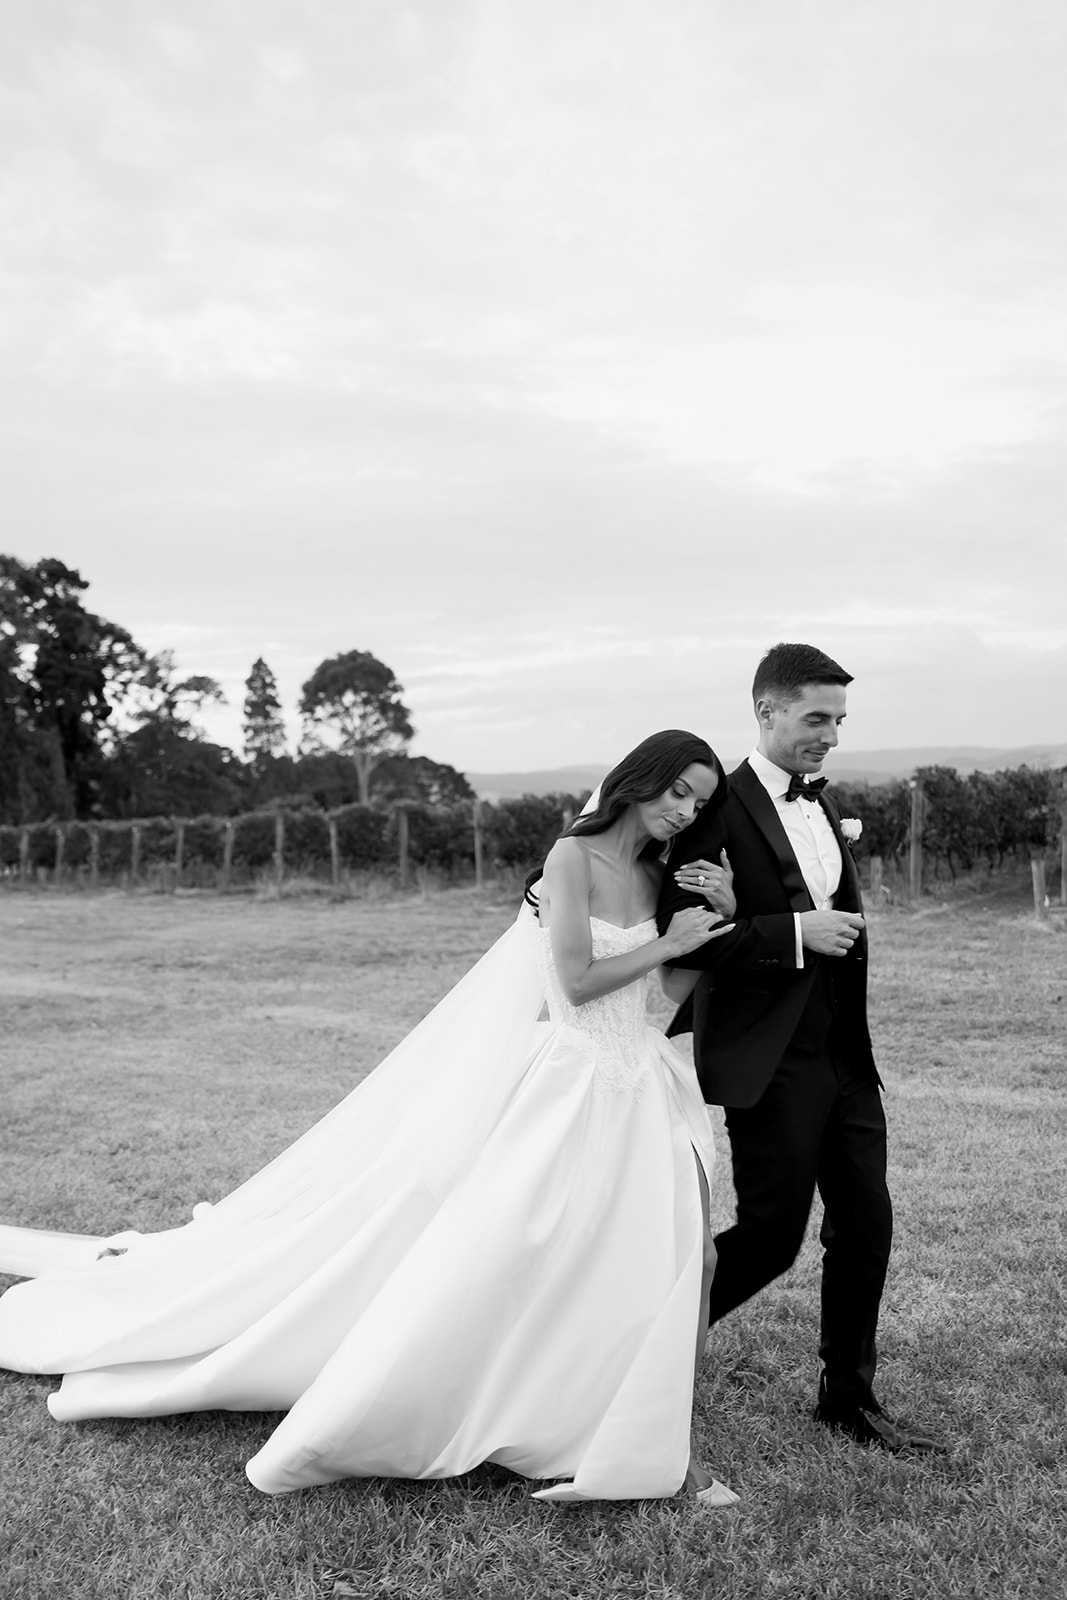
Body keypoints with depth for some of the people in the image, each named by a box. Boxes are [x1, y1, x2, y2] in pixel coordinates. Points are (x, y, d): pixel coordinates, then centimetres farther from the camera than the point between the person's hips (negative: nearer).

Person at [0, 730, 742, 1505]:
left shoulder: (655, 874, 8)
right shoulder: (573, 856, -12)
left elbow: (684, 987, 13)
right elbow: (578, 982, -19)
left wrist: (720, 917, -2)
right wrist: (668, 942, -10)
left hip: (631, 1083, 7)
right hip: (565, 1083, -7)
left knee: (682, 1240, -3)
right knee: (488, 1247, -5)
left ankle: (656, 1436, 12)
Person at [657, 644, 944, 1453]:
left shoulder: (824, 803, 12)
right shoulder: (720, 809, -12)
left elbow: (841, 916, 1)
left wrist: (740, 903, -16)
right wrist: (793, 931, -22)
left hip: (843, 1052, 7)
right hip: (769, 1061, -7)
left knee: (866, 1225, 11)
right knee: (772, 1235, 1)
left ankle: (850, 1398, 28)